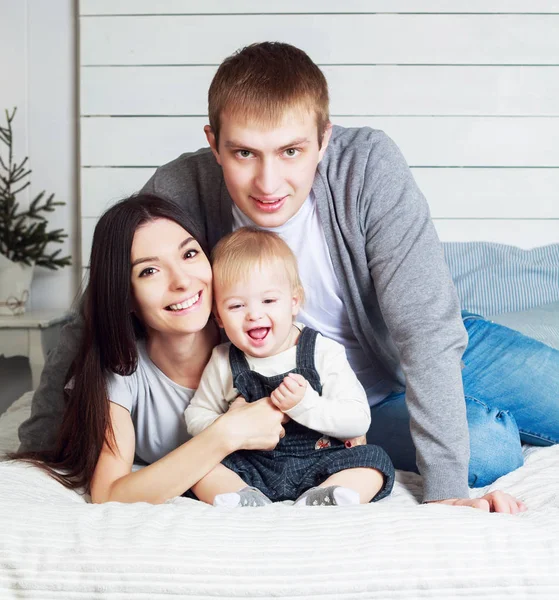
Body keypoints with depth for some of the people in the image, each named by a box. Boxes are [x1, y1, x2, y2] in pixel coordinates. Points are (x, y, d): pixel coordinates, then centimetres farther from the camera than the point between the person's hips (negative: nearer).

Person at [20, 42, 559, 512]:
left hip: (422, 354, 1)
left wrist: (446, 491, -32)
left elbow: (428, 330, -28)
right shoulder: (180, 191, -26)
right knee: (490, 447, -22)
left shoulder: (369, 165, -28)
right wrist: (40, 444, -10)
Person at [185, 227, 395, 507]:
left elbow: (359, 420, -12)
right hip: (251, 468, 2)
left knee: (375, 460, -21)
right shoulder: (223, 363, 0)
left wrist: (305, 404, -26)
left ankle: (316, 501, -39)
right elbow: (196, 416, 7)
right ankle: (246, 499, -37)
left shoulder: (325, 353, -8)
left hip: (317, 465, -1)